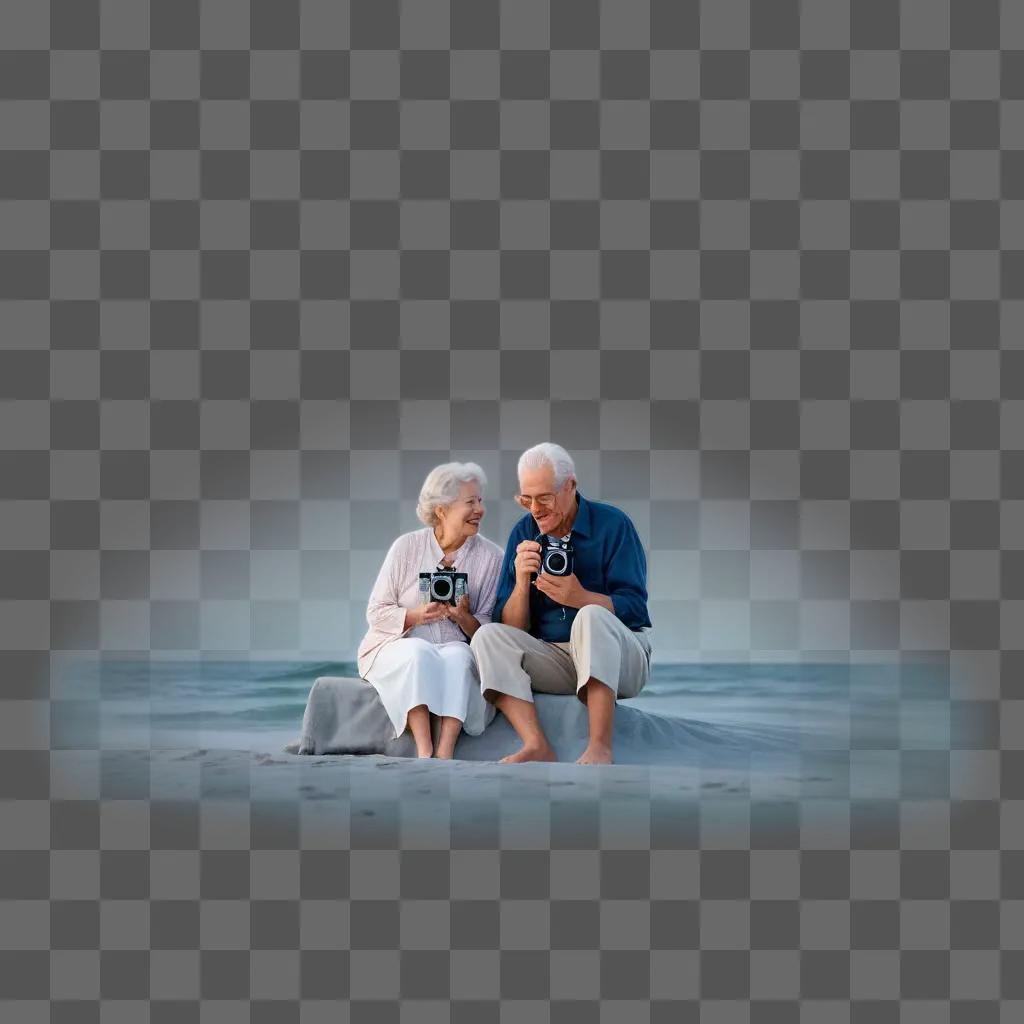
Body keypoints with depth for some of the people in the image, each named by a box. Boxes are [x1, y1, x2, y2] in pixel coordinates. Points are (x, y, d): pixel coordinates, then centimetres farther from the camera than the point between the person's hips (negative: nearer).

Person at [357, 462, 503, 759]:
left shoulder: (490, 556, 3)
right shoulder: (407, 547, 0)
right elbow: (376, 613, 0)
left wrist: (464, 617, -19)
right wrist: (417, 615, -17)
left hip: (457, 650, 1)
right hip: (397, 647, 0)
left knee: (457, 657, -33)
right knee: (420, 653, -33)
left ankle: (445, 754, -41)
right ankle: (425, 753, -40)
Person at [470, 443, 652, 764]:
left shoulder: (612, 524, -5)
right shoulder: (523, 533, 5)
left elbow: (635, 607, -14)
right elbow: (511, 628, 2)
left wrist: (580, 597, -31)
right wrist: (522, 582, -18)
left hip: (619, 661, -4)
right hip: (553, 659, 4)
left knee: (590, 617, -34)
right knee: (487, 636, -17)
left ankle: (600, 747, -37)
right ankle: (536, 746, -32)